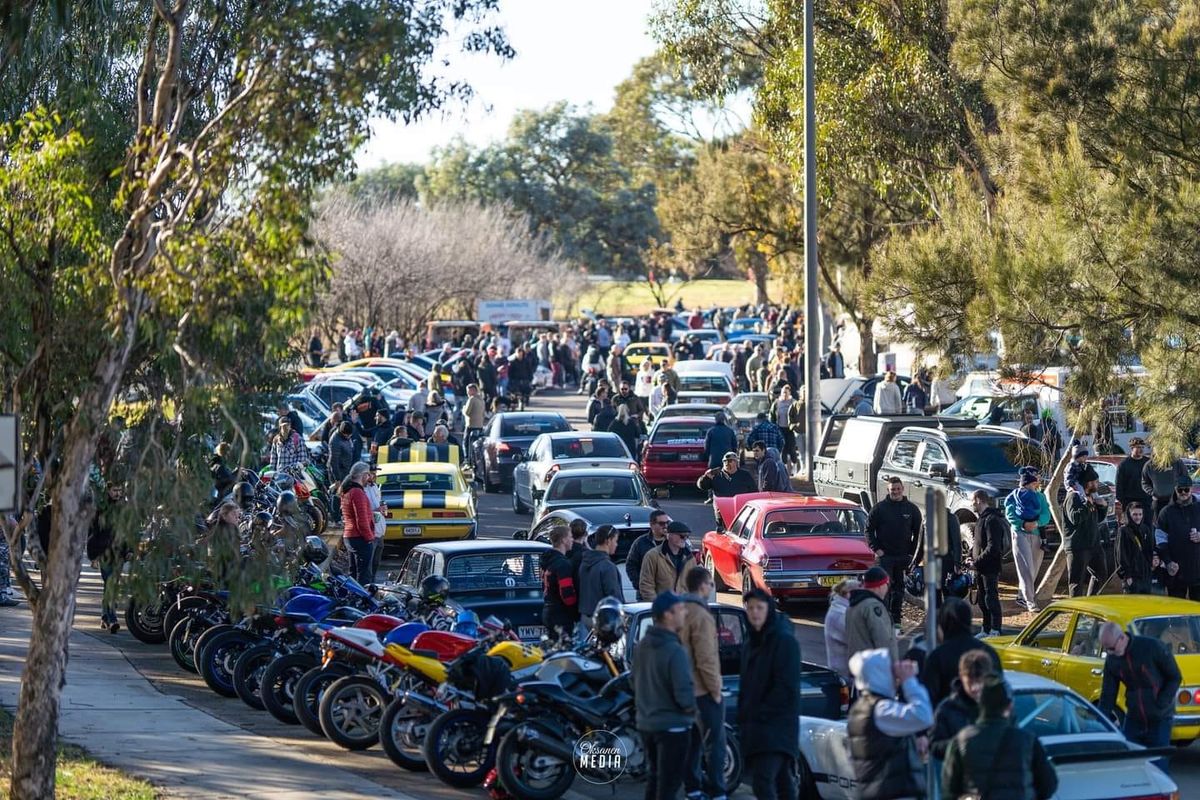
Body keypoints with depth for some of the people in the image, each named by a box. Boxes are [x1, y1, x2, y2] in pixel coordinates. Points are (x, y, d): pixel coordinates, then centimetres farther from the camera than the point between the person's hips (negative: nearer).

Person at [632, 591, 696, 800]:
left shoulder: (641, 647, 4)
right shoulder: (674, 651, -23)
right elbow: (685, 695, -24)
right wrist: (691, 709, -4)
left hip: (646, 724, 8)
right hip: (672, 726, -8)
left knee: (654, 779, 19)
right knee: (669, 783, -2)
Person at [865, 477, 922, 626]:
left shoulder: (912, 509, 5)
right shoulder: (879, 508, 0)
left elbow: (918, 533, 10)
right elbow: (869, 529, 3)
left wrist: (911, 552, 2)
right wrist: (876, 549, -6)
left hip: (903, 556, 2)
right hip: (884, 556, -2)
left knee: (899, 588, 8)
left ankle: (895, 619, 14)